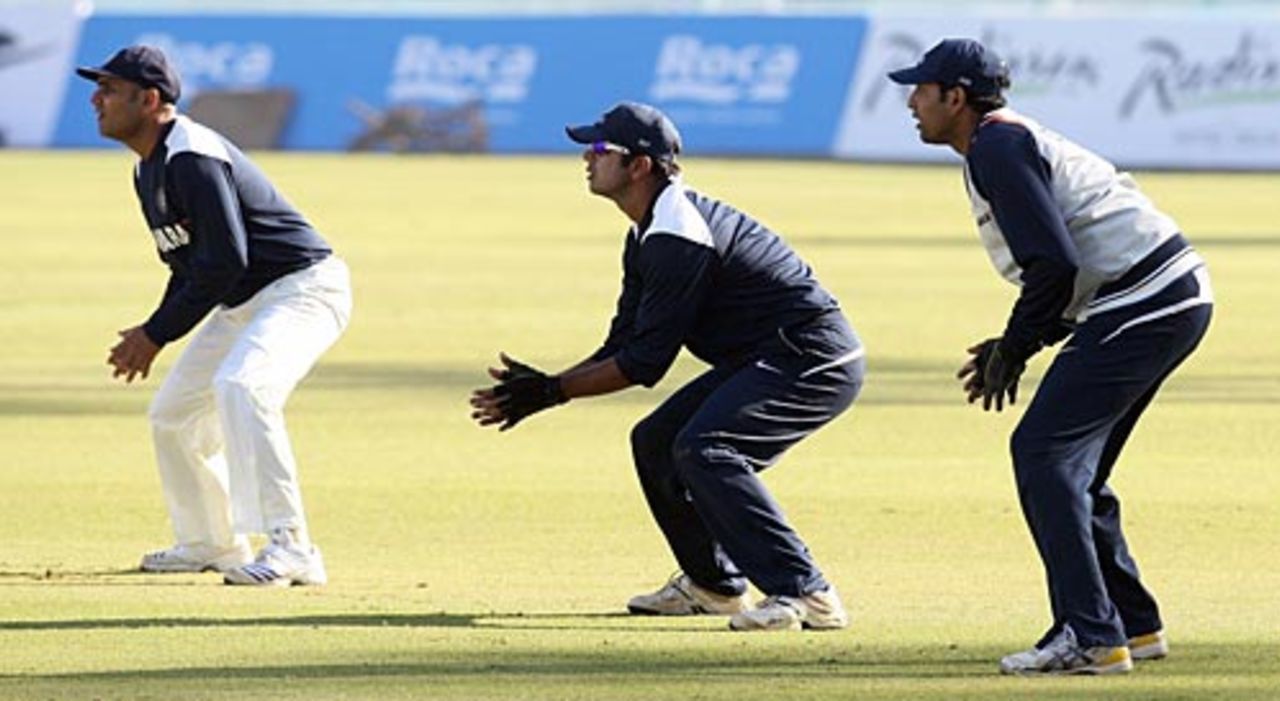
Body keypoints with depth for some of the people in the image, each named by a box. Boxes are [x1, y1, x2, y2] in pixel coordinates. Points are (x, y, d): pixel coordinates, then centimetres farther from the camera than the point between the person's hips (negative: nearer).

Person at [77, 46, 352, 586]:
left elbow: (224, 262, -28)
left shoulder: (191, 159, -22)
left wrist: (157, 334, -21)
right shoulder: (149, 170, 11)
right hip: (242, 306, 11)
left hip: (303, 287, -11)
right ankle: (211, 545, 33)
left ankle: (292, 550, -36)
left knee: (240, 387, -33)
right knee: (172, 414, 15)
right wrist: (152, 333, 5)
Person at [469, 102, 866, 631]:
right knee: (655, 443, 14)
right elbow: (624, 348, 13)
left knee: (702, 447, -27)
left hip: (816, 363, -11)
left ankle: (806, 594, -30)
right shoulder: (648, 235, 12)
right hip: (763, 362, 11)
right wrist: (539, 388, 2)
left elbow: (645, 362, -20)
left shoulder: (678, 237, -21)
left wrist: (552, 392, -14)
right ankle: (714, 585, 28)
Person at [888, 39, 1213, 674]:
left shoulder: (997, 148, -10)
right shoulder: (1015, 142, 22)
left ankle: (1089, 637, -18)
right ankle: (1133, 626, 22)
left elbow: (1054, 265, -19)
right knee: (1069, 464, 18)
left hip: (1142, 306, -11)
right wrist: (1016, 346, 16)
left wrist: (1014, 348, -7)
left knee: (1043, 450, -13)